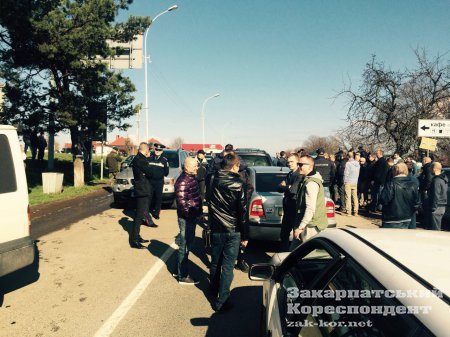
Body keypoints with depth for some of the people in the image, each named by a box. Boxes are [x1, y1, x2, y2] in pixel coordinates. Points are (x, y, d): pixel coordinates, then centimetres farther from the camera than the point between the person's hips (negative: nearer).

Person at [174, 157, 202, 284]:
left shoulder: (192, 177, 9)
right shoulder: (183, 182, -22)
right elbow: (182, 202, -26)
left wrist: (198, 212, 16)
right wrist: (192, 214, -20)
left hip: (192, 217, 10)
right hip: (186, 218, -10)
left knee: (188, 243, 21)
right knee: (185, 246, 2)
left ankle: (181, 270, 37)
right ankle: (183, 276, 14)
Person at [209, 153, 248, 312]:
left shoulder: (215, 180, 1)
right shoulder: (238, 184, -13)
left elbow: (210, 204, 10)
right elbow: (242, 211, -11)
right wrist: (244, 235, -4)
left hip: (216, 229, 5)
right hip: (233, 231, -4)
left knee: (215, 263, 18)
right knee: (227, 266, 3)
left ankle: (214, 293, 36)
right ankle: (221, 301, 6)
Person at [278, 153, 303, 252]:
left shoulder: (300, 175, -15)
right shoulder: (289, 174, 13)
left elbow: (293, 190, -26)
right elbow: (279, 188, 6)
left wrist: (284, 186, -7)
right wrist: (287, 187, -14)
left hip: (296, 210, -9)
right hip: (287, 209, 9)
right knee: (283, 235, 18)